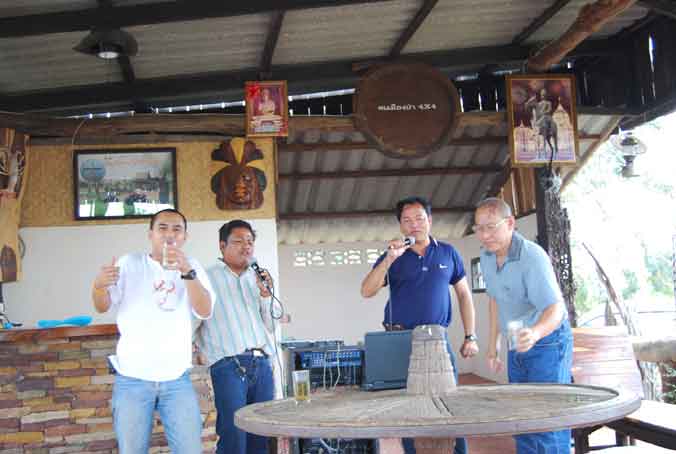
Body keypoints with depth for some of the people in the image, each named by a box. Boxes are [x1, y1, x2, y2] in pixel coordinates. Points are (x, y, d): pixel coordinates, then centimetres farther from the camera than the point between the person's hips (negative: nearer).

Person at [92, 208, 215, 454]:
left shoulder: (192, 268, 6)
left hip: (177, 380, 1)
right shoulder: (130, 264, 4)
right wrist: (99, 285, -23)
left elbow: (205, 311, -8)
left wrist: (187, 272, -22)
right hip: (132, 379, -1)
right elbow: (103, 306, 0)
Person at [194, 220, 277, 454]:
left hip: (262, 365, 5)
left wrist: (266, 296, 3)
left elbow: (270, 327, 17)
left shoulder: (259, 279, 18)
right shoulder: (208, 278, 2)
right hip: (229, 366, -5)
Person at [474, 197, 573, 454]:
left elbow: (555, 309, -32)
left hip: (548, 341, -8)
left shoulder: (532, 257, -25)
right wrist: (493, 344, 13)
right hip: (517, 345, 8)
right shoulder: (487, 256, 0)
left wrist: (535, 333, -52)